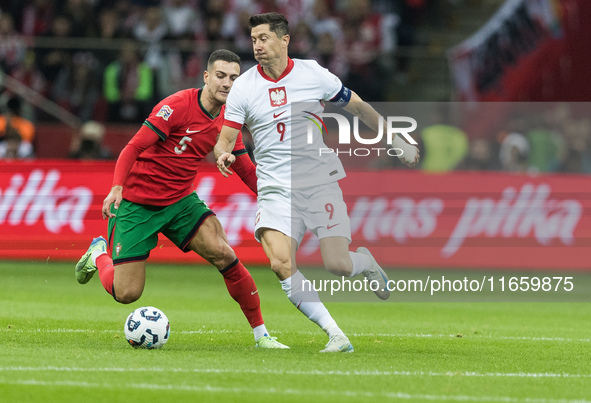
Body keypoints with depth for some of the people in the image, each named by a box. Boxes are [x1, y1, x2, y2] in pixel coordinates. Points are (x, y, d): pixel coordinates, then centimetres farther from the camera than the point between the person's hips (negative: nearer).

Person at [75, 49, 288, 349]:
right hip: (136, 203, -5)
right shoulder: (177, 106, -19)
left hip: (181, 201, 5)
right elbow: (133, 147, -22)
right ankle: (99, 255, 29)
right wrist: (117, 188, -36)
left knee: (223, 254, -19)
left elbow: (245, 169, 12)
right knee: (126, 294, -7)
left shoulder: (228, 119, 2)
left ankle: (261, 334, -8)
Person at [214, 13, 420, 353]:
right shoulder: (244, 87, 0)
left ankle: (366, 262, 26)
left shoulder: (313, 74, 0)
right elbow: (225, 140, 0)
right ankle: (336, 335, -14)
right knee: (281, 264, -22)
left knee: (337, 265, -14)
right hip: (276, 188, 1)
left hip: (320, 181, -1)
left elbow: (359, 107, 14)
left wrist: (396, 140, 16)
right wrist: (224, 155, -24)